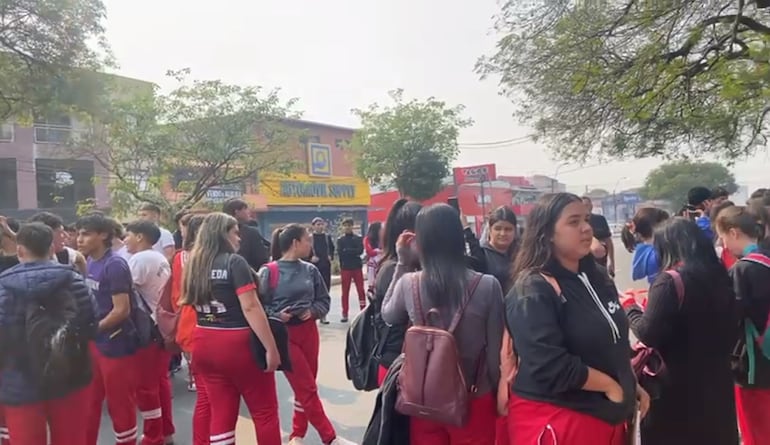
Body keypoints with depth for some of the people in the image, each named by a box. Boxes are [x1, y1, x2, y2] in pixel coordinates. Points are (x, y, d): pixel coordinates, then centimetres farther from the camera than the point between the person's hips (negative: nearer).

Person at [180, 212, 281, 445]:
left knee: (220, 413, 14)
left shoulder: (195, 264, 7)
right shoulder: (234, 262, -14)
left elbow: (191, 303, 14)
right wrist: (272, 348, -17)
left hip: (204, 344, 7)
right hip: (238, 344, -7)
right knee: (265, 411, 9)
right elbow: (251, 308, -19)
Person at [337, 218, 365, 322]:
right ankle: (345, 314, 11)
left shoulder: (358, 238, 5)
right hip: (345, 267, 0)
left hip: (357, 266, 0)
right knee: (345, 291, 4)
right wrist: (354, 252, -12)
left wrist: (347, 251, -13)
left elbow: (360, 250, -9)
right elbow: (339, 252, -8)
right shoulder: (340, 240, 5)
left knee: (361, 290, 1)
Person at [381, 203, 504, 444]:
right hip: (474, 402, -1)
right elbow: (495, 352, -9)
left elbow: (388, 316, 9)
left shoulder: (408, 283, -13)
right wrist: (498, 397, 8)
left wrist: (401, 263, 6)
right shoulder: (487, 286, -16)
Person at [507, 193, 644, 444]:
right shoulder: (532, 292, -21)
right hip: (554, 421, -8)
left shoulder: (596, 278, 7)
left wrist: (631, 384, 13)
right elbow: (551, 367, -28)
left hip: (606, 415, 8)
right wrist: (609, 386, -17)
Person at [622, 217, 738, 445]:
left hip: (677, 389, -7)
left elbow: (648, 334, -19)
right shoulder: (719, 277, 3)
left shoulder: (669, 281, -20)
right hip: (717, 385, 7)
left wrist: (630, 307, -4)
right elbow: (730, 333, 13)